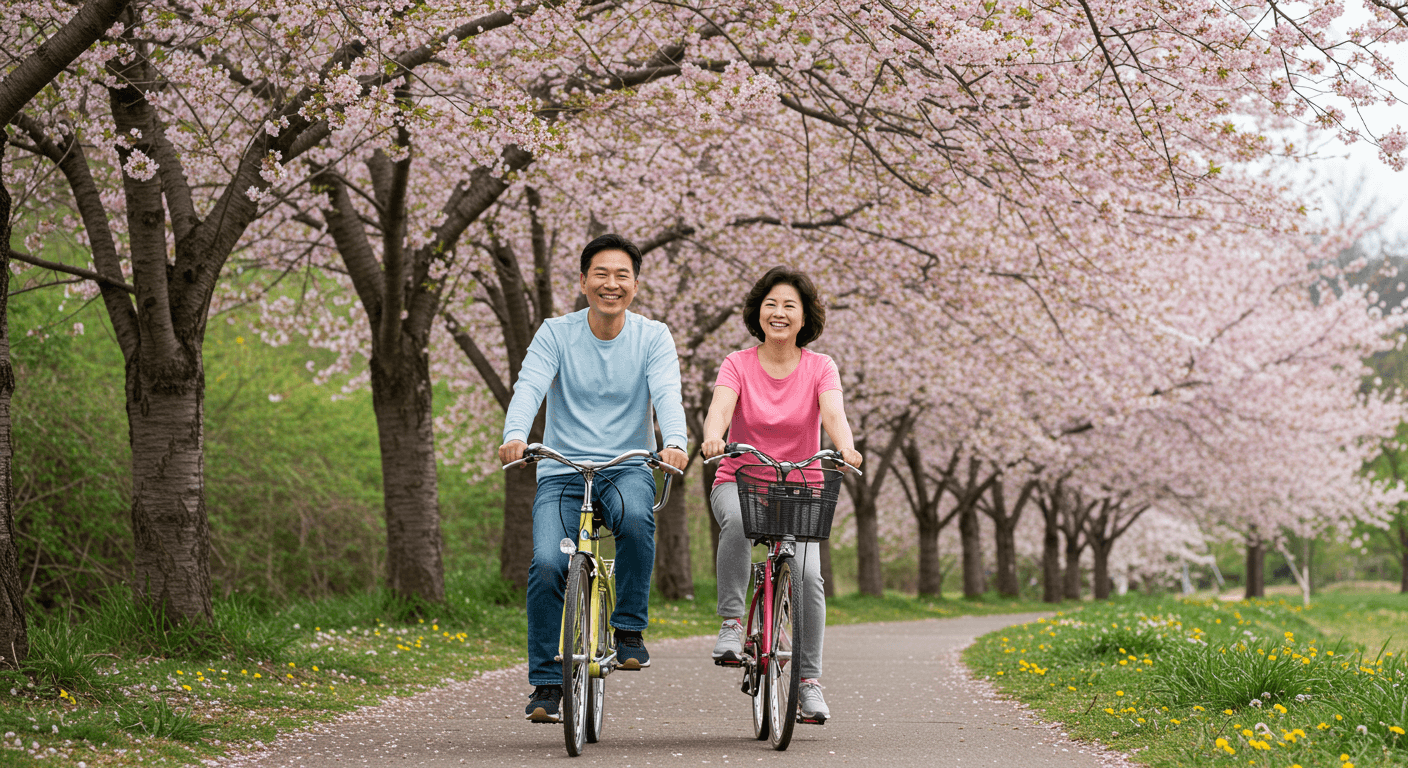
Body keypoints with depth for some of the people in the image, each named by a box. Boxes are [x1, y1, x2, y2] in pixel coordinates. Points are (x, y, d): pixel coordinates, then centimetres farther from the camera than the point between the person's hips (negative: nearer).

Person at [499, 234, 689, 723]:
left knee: (635, 517, -35)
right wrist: (515, 435, -34)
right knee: (547, 565, -20)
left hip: (628, 467, -1)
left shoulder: (653, 338, 2)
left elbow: (667, 394, -14)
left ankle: (629, 628, -15)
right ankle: (547, 683, -5)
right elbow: (529, 387, -13)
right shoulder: (555, 333, 1)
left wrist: (674, 442, -36)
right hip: (562, 471, 1)